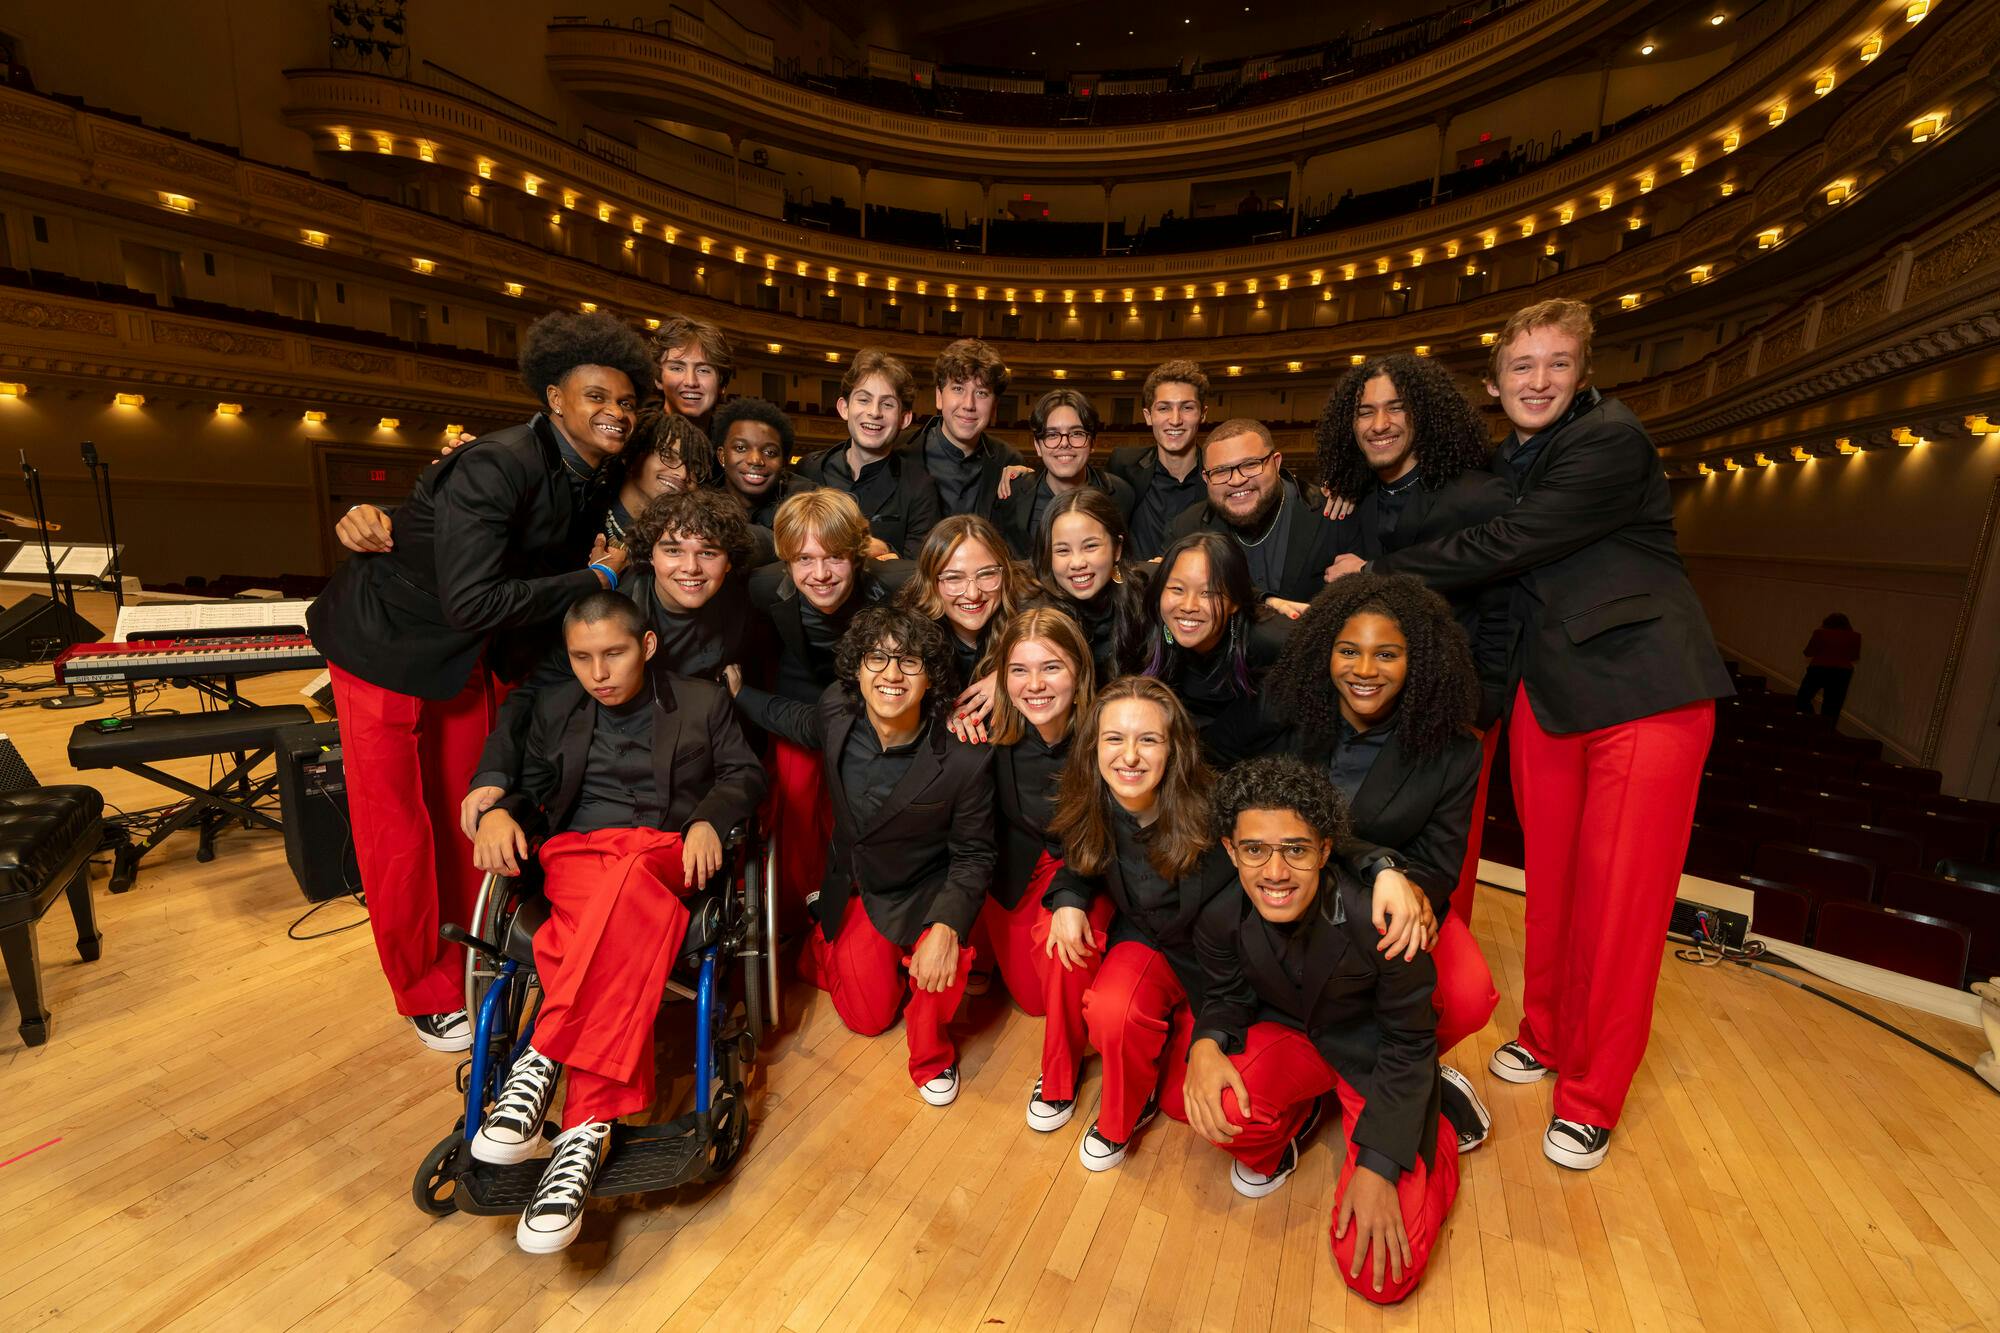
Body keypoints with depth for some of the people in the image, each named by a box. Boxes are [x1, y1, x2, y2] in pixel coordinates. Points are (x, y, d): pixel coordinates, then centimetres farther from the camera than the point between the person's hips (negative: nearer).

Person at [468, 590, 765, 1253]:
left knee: (622, 884, -40)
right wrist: (498, 811, 1)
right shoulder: (554, 708, 22)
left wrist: (709, 820, -7)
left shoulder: (702, 701, 13)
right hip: (575, 851, 2)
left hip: (667, 854, -2)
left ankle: (543, 1063, -38)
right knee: (627, 942, -35)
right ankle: (588, 1129, -37)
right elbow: (531, 785, 24)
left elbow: (746, 773, 12)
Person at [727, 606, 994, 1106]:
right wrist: (738, 692, 10)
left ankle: (931, 1056, 2)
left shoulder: (964, 763, -29)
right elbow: (794, 720, 9)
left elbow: (973, 855, -17)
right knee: (868, 1018, 12)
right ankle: (820, 941, 45)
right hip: (854, 891, 3)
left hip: (923, 896, -3)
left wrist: (947, 926, -30)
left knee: (942, 961, -33)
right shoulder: (838, 713, -18)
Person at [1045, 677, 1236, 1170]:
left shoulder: (1212, 814, -30)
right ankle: (1124, 1112, 7)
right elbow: (1082, 863, 4)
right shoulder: (1093, 808, -16)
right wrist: (1068, 900, -17)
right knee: (1111, 1011, -26)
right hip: (1146, 944, 2)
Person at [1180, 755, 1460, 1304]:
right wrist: (1205, 1043, -26)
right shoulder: (1220, 917, -22)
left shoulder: (1379, 919, -33)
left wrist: (1378, 1167, -21)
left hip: (1374, 1057, -2)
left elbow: (1408, 1046, -17)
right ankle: (1297, 1118, 7)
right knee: (1219, 1108, -31)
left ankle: (1438, 1134, 17)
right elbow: (1226, 995, -1)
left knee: (1379, 1275, -11)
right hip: (1289, 1035, 3)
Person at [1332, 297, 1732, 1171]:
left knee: (1619, 896, 0)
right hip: (1548, 688, 6)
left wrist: (1376, 571, -13)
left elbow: (1504, 548, -20)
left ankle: (1591, 1096, 17)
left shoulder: (1612, 441, -13)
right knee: (1551, 878, 12)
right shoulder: (1507, 463, 11)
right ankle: (1545, 1035, 32)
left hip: (1644, 690, -6)